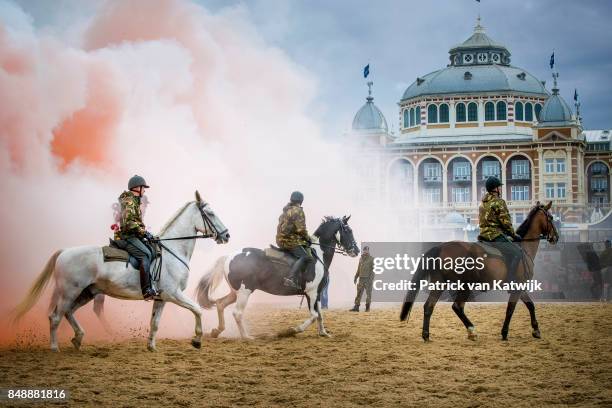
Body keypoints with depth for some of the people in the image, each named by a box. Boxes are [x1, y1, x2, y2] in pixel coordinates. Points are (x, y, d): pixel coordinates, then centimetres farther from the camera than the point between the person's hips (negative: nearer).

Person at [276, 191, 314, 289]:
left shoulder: (286, 211, 20)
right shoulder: (298, 210, -9)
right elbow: (301, 229, -16)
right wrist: (308, 238, 0)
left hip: (281, 240, 10)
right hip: (290, 241, -10)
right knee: (306, 257, -22)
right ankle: (292, 278, -40)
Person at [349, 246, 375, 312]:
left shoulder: (371, 259, -5)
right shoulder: (361, 259, 14)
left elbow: (372, 269, -10)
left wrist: (371, 279, -19)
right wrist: (356, 277, 15)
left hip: (368, 278, -5)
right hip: (361, 278, 5)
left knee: (368, 293, 0)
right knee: (359, 293, 1)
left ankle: (367, 307, 7)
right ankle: (356, 307, 0)